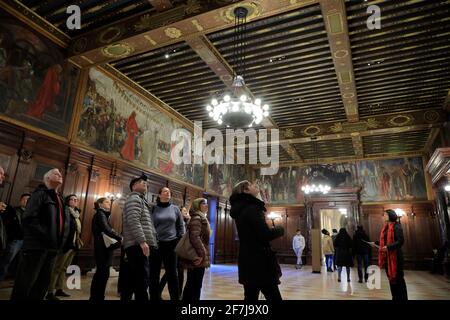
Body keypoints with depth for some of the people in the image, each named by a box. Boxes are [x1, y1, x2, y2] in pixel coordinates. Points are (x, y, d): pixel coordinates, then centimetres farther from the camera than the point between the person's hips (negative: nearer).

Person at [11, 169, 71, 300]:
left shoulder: (59, 199, 18)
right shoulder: (40, 193, -5)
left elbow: (65, 221, 21)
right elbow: (29, 218, -17)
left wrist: (61, 239, 6)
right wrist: (47, 236, -20)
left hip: (52, 247, 8)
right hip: (36, 246, -8)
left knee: (43, 283, 14)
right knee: (25, 283, 0)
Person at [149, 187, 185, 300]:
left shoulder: (175, 209, 6)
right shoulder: (153, 209, 0)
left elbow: (181, 226, 10)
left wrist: (180, 240, 5)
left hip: (171, 245, 1)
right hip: (155, 244, -1)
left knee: (172, 273, 6)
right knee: (154, 274, 7)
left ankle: (175, 297, 17)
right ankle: (155, 297, 21)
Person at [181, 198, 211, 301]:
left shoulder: (201, 218, 20)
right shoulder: (197, 218, -12)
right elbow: (194, 237, -26)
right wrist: (201, 254, -24)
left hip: (194, 257, 10)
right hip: (198, 258, -10)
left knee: (191, 284, 15)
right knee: (195, 285, -5)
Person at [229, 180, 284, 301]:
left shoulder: (241, 209, 13)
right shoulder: (252, 208, -15)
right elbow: (265, 235, -22)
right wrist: (280, 229, -3)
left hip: (248, 262, 9)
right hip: (259, 262, -9)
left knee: (251, 296, 14)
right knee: (274, 297, -1)